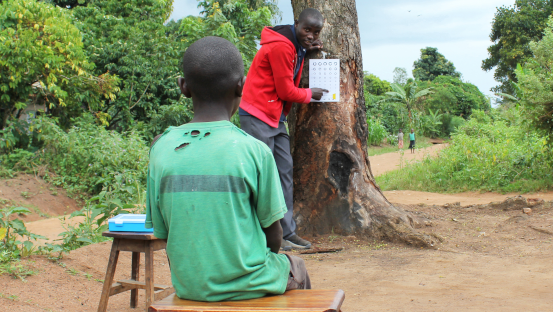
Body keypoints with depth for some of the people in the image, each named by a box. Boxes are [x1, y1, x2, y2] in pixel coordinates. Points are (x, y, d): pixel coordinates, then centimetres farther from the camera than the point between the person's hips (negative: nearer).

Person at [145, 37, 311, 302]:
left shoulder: (161, 149, -7)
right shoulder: (255, 151, -17)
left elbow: (163, 233, -1)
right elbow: (273, 234, -8)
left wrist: (186, 278, 14)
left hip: (189, 287, 4)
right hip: (247, 285, -3)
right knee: (295, 267, 31)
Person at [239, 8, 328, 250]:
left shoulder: (297, 48, 13)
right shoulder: (281, 47, -18)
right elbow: (285, 90, -16)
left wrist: (306, 53, 3)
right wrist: (310, 94, 0)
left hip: (276, 119, 10)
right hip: (258, 116, -10)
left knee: (285, 171, 8)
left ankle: (287, 232, 14)